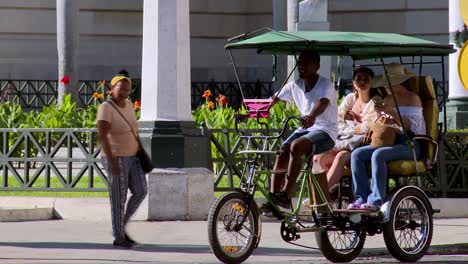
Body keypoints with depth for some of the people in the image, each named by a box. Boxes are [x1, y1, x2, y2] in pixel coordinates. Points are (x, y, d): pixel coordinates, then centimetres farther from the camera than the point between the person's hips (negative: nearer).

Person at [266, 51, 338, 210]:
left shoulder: (325, 85, -12)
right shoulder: (295, 86, 7)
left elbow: (322, 103, -32)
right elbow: (273, 100, 7)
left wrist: (312, 116, -54)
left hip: (325, 131, -7)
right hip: (305, 129, 7)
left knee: (296, 146, -33)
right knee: (282, 154, -16)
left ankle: (287, 194, -34)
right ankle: (273, 200, -16)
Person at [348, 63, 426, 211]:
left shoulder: (412, 98, 0)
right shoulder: (387, 99, 20)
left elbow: (411, 126, -12)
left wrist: (392, 113, -21)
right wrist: (379, 114, 1)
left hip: (409, 144, -7)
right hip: (389, 141, 7)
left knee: (378, 155, -34)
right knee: (357, 154, -14)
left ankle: (376, 200, -35)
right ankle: (361, 198, -21)